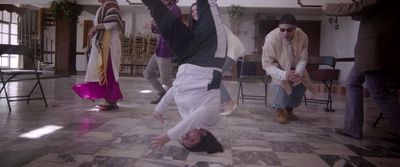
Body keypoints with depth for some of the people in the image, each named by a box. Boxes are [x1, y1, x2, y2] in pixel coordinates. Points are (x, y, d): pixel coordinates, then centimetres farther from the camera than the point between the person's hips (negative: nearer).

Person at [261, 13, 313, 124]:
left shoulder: (302, 37, -29)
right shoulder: (272, 38, -38)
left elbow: (303, 59, -18)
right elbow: (267, 64, -33)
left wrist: (298, 73, -39)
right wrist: (284, 74, -47)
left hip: (295, 68, 4)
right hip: (277, 67, -4)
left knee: (301, 86, -4)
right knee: (281, 84, -27)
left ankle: (289, 110, 21)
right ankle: (279, 111, -4)